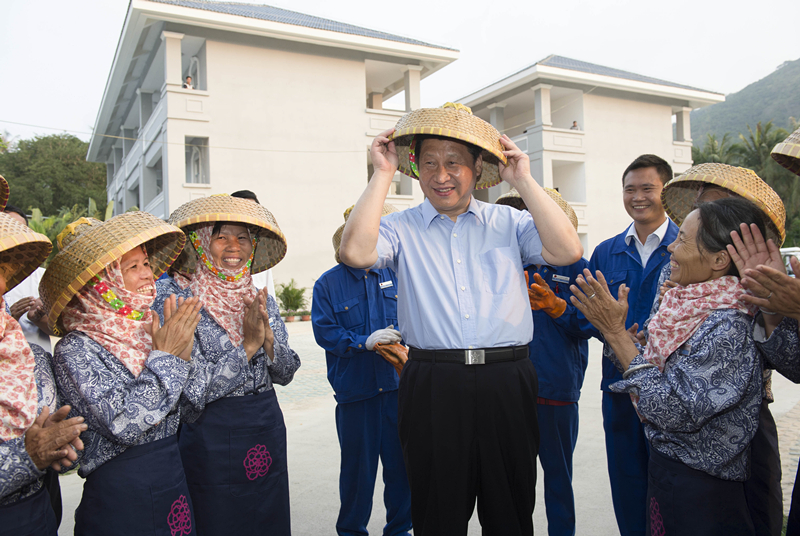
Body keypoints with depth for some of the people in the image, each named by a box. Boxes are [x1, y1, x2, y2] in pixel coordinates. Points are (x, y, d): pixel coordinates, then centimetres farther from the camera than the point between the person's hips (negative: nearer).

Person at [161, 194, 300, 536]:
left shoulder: (260, 298, 4)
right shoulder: (175, 297, -11)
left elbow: (285, 374, 3)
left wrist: (268, 338, -15)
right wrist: (247, 346, -22)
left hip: (268, 428, 5)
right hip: (211, 436, -5)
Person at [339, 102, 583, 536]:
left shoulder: (509, 223, 8)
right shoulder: (402, 228, 4)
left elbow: (568, 251, -5)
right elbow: (355, 252, -15)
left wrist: (522, 180, -3)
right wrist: (383, 174, -8)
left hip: (507, 383, 2)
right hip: (432, 386, -1)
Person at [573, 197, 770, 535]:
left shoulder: (727, 327, -25)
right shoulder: (692, 305, 2)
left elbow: (675, 411, -27)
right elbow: (657, 373, 5)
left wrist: (616, 332, -26)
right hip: (664, 465, 8)